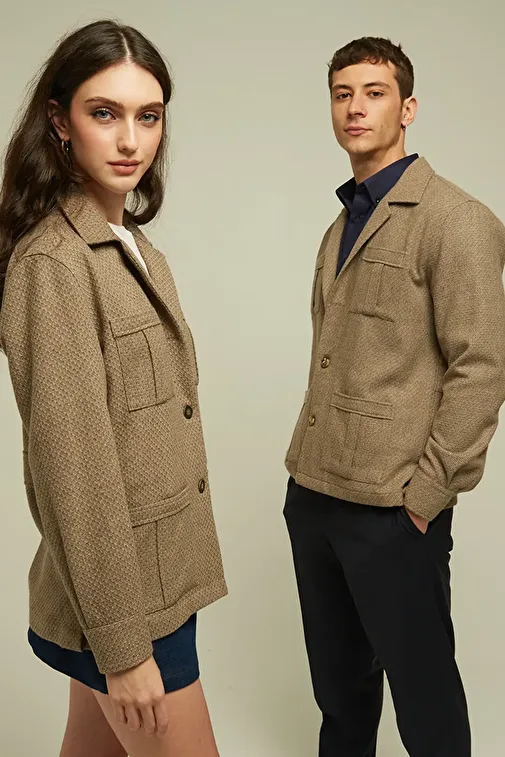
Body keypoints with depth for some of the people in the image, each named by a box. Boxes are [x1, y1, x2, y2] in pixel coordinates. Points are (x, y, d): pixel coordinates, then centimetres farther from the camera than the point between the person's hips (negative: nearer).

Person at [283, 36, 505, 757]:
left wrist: (427, 493, -15)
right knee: (337, 678, 21)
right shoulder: (342, 226, 14)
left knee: (421, 683, 11)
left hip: (393, 511, -7)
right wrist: (309, 460, 11)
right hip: (312, 494, 7)